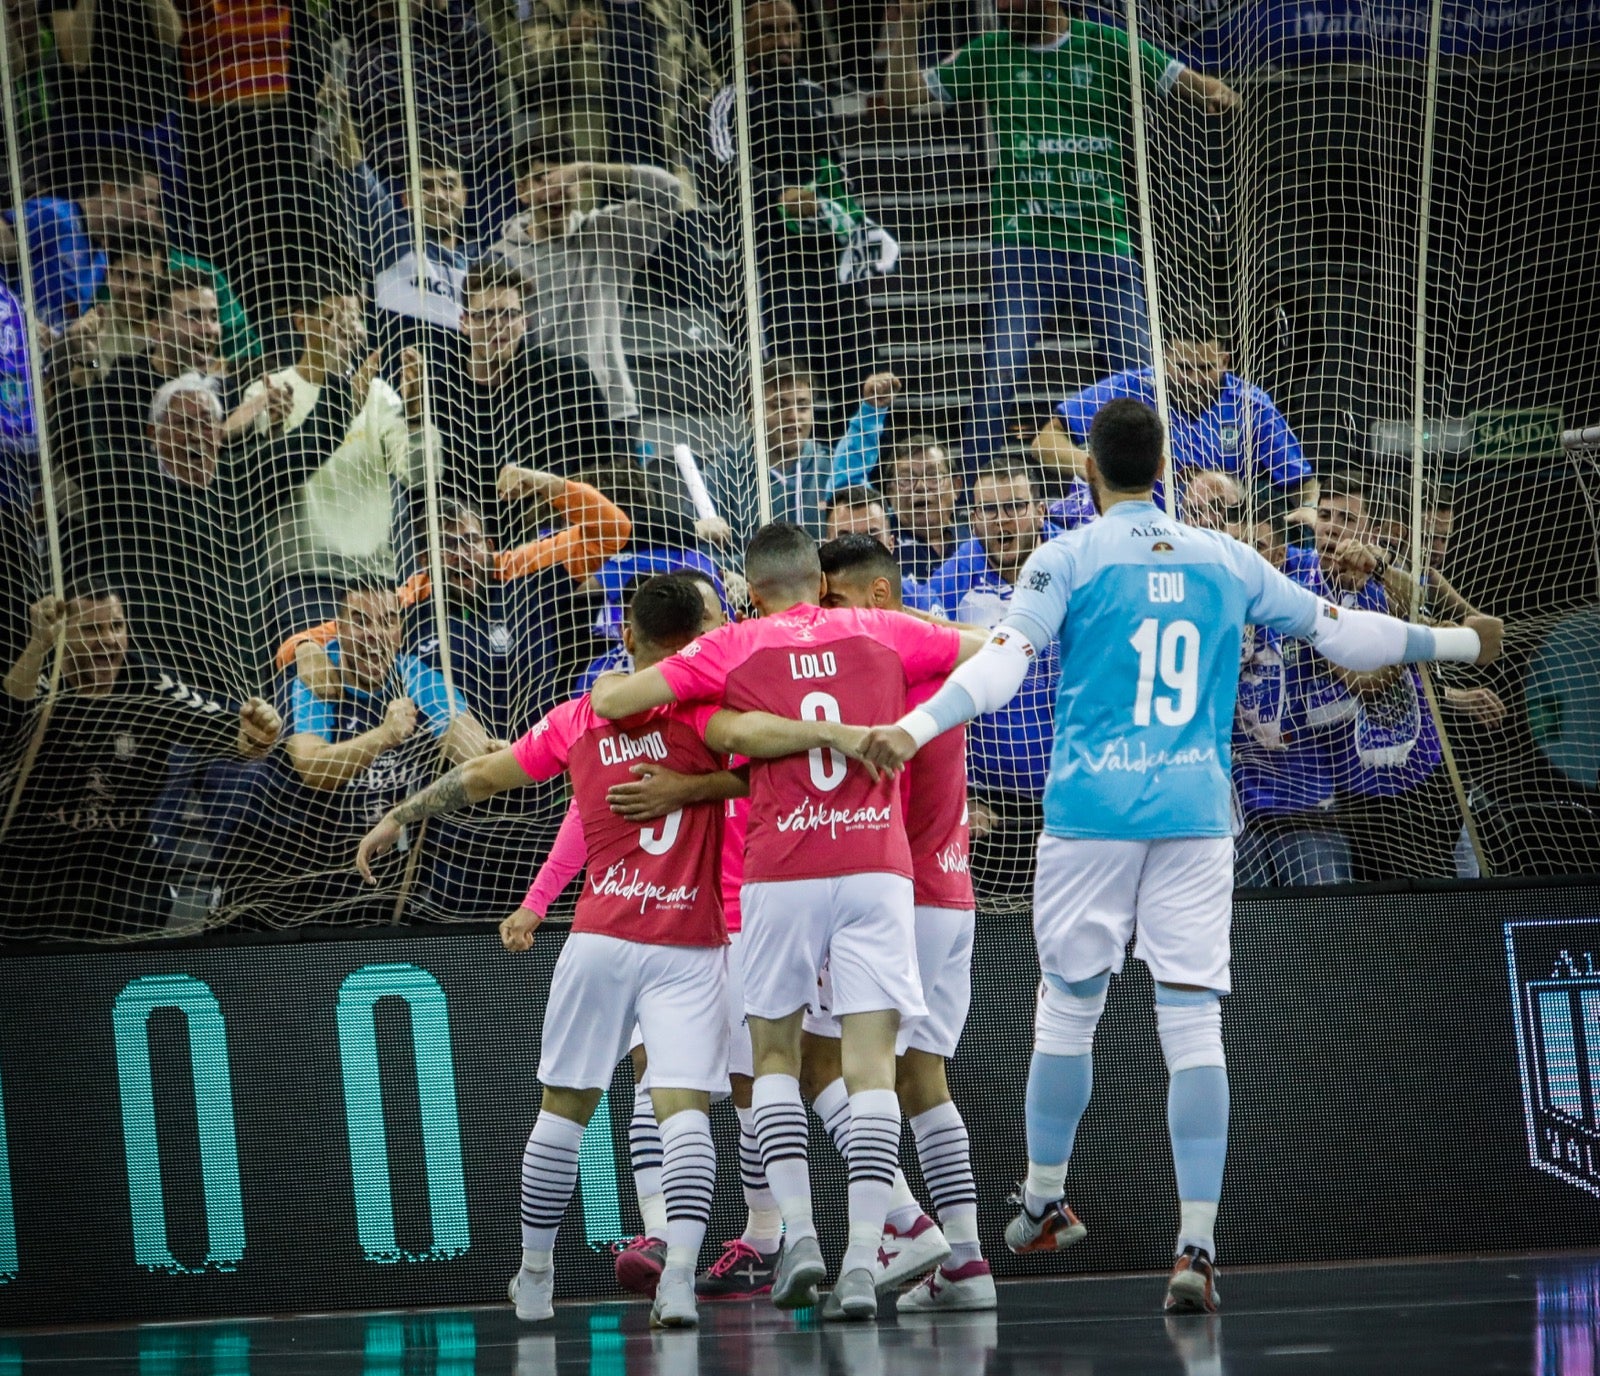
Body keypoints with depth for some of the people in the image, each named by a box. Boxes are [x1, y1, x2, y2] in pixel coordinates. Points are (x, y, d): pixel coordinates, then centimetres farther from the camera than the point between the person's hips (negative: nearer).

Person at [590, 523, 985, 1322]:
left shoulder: (733, 648, 3)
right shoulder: (882, 634, 8)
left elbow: (608, 701, 2)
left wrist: (612, 689, 24)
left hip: (781, 874, -1)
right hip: (877, 867, 1)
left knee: (774, 1053, 17)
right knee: (871, 1065, -2)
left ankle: (798, 1235, 3)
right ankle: (861, 1265, -11)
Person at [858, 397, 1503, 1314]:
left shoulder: (1066, 560, 0)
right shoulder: (1223, 560, 9)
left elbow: (1003, 665, -13)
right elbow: (1336, 629, 15)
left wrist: (910, 731, -20)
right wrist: (1455, 644, 27)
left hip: (1092, 811, -2)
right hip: (1197, 814, 2)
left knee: (1069, 1003, 13)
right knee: (1194, 1020, -2)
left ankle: (1045, 1203, 26)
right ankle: (1197, 1245, -10)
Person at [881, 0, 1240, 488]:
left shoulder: (1106, 46, 5)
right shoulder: (990, 54, 9)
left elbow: (1186, 82, 3)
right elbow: (903, 93, 14)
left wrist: (1216, 94, -19)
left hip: (1104, 237, 0)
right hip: (1025, 240, 0)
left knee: (1140, 368, 0)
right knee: (1001, 372, -10)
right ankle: (968, 488, -5)